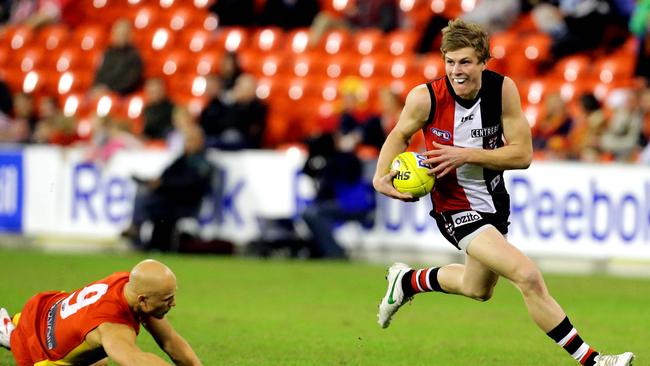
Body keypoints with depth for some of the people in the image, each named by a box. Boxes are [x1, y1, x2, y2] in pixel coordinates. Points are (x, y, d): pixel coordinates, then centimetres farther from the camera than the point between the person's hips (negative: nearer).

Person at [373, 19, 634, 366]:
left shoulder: (503, 89, -16)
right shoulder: (425, 97, -20)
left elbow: (522, 154, -14)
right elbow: (400, 134, 1)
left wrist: (466, 155, -24)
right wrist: (381, 177, -11)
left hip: (494, 201, 5)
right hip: (456, 208, -5)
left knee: (478, 289, 29)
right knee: (529, 276, -23)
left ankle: (407, 281, 54)